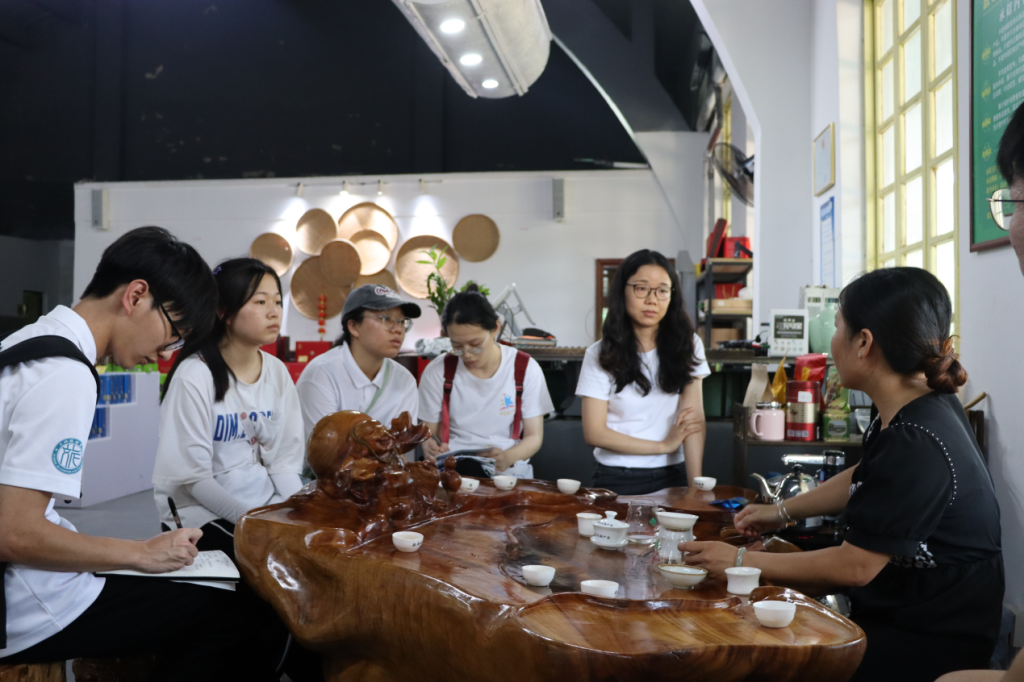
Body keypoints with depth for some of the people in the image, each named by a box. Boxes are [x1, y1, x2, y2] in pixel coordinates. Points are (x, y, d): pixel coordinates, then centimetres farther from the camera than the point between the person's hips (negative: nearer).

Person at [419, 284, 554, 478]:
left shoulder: (526, 369, -1)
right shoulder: (437, 372, 1)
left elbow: (534, 437, 1)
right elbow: (429, 432, 8)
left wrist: (508, 457, -22)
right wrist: (429, 446, -19)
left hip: (508, 470, 0)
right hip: (451, 467, 0)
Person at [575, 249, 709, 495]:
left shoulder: (687, 345, 3)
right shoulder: (601, 355, -1)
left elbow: (693, 418, -7)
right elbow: (594, 433, -4)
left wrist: (696, 484, -18)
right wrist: (664, 445, -7)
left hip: (673, 476, 1)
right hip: (616, 480, -1)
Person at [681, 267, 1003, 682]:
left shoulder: (917, 444, -30)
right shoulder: (920, 406, 0)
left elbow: (854, 566, -24)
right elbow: (864, 479, 19)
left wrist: (741, 562, -16)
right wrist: (783, 511, 19)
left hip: (931, 644, -9)